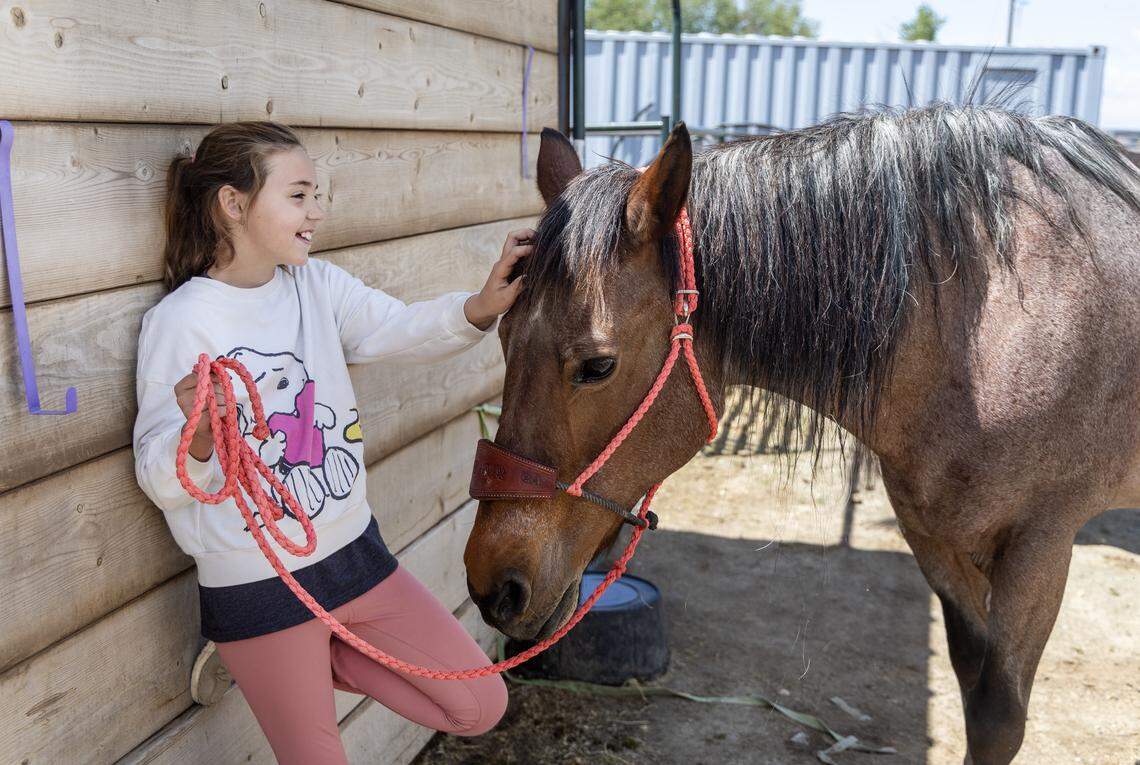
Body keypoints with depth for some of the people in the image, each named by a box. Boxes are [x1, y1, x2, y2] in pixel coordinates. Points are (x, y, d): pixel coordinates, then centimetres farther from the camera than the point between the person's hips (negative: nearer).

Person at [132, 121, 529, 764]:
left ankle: (327, 659, 23)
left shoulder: (320, 284, 2)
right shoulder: (180, 321, -14)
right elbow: (161, 482, -15)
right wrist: (198, 440, -37)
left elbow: (401, 330, -16)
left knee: (481, 706, 9)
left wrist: (480, 308, -35)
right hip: (256, 587, -5)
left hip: (354, 550, 5)